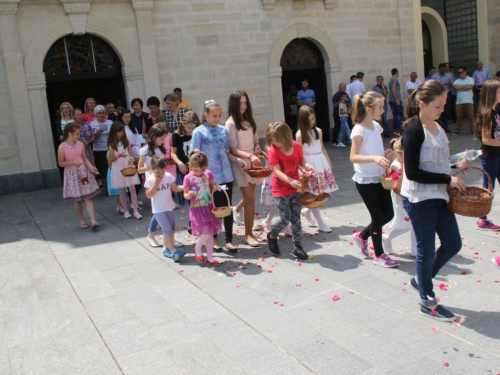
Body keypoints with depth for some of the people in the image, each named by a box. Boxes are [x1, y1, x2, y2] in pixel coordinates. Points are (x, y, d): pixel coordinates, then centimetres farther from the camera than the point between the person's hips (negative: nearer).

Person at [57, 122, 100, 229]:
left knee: (88, 197, -4)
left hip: (83, 172, 2)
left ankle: (93, 220, -8)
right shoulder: (62, 147, -9)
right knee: (77, 199, 8)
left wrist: (91, 167, -13)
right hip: (71, 174, -2)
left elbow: (85, 159, 4)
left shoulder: (80, 144, 0)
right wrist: (72, 163, -21)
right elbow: (60, 163, -5)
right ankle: (82, 220, 22)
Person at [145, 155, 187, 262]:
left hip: (169, 207, 5)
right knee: (168, 230, -11)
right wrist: (156, 183, -24)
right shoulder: (150, 180, -14)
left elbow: (175, 188, 6)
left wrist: (185, 187, -9)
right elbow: (149, 195, -18)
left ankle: (166, 248, 30)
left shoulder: (168, 176, -4)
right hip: (158, 209, -5)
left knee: (169, 230, 14)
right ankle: (174, 251, -10)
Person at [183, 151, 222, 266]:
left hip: (209, 208, 4)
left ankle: (210, 257, 23)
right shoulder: (188, 178, -10)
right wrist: (188, 195, -28)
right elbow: (185, 194, -6)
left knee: (210, 234, 9)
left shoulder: (208, 174, 0)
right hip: (197, 210, -4)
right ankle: (197, 249, 20)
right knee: (206, 233, -11)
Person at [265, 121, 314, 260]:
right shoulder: (272, 150, -16)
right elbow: (277, 171, -22)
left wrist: (307, 165, -16)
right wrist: (290, 181, -37)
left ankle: (297, 246, 17)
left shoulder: (296, 146, -6)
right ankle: (272, 236, 24)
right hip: (280, 190, -3)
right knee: (285, 218, -5)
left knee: (296, 218, 5)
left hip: (295, 188, 3)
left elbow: (301, 161, 8)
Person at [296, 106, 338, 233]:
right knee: (314, 195, 0)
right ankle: (320, 223, 10)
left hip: (322, 164, 6)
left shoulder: (318, 131, 8)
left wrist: (329, 163, 15)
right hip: (309, 165, -6)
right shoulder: (300, 134, -7)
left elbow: (322, 148, 15)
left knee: (326, 193, 6)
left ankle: (308, 210, 26)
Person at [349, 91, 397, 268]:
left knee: (388, 214, 9)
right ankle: (379, 255, 19)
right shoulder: (359, 130, -17)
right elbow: (353, 157, -22)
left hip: (380, 177, 7)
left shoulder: (376, 126, 6)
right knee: (378, 216, 1)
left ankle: (362, 236, 32)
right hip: (365, 180, -7)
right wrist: (374, 158, -35)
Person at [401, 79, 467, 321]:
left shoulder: (437, 127, 8)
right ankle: (428, 302, 22)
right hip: (419, 199, -8)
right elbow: (412, 172, -21)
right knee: (426, 249, 5)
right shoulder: (414, 130, -17)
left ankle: (421, 279, 35)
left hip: (439, 196, 8)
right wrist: (448, 180, -17)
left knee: (453, 245, 13)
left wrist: (452, 180, 1)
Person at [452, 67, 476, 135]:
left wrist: (460, 87, -4)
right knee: (459, 117, 4)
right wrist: (465, 86, -6)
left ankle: (473, 129, 3)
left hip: (469, 101, -3)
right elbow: (455, 86, -7)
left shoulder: (470, 79, 4)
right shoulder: (457, 80, 13)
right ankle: (457, 130, 11)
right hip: (459, 102, 3)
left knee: (471, 116, -2)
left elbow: (470, 86, -14)